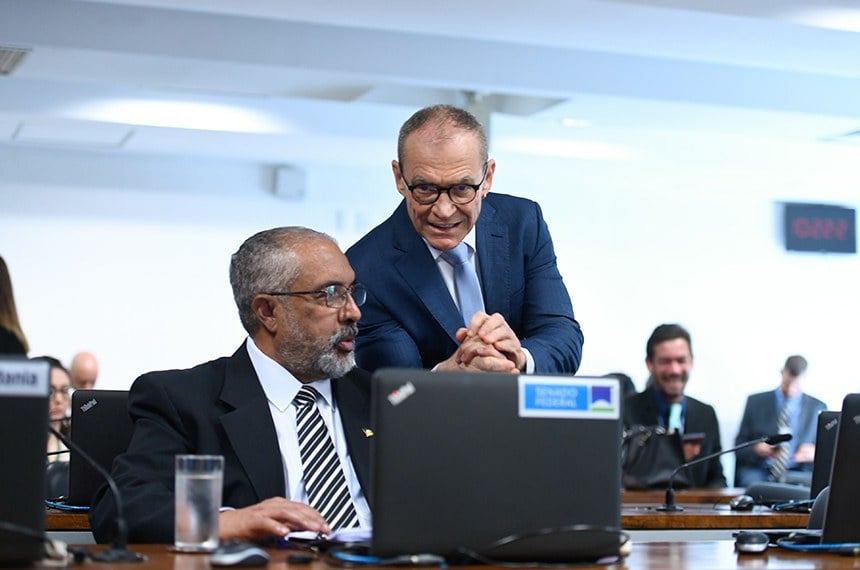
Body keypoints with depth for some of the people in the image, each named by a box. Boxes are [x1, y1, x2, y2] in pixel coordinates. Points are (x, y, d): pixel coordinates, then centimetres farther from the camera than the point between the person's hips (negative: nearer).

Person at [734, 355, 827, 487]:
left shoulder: (818, 408, 12)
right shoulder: (756, 402, 9)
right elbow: (739, 446, 10)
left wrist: (815, 452, -11)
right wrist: (756, 449, -13)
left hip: (798, 474, 1)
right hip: (758, 471, 0)